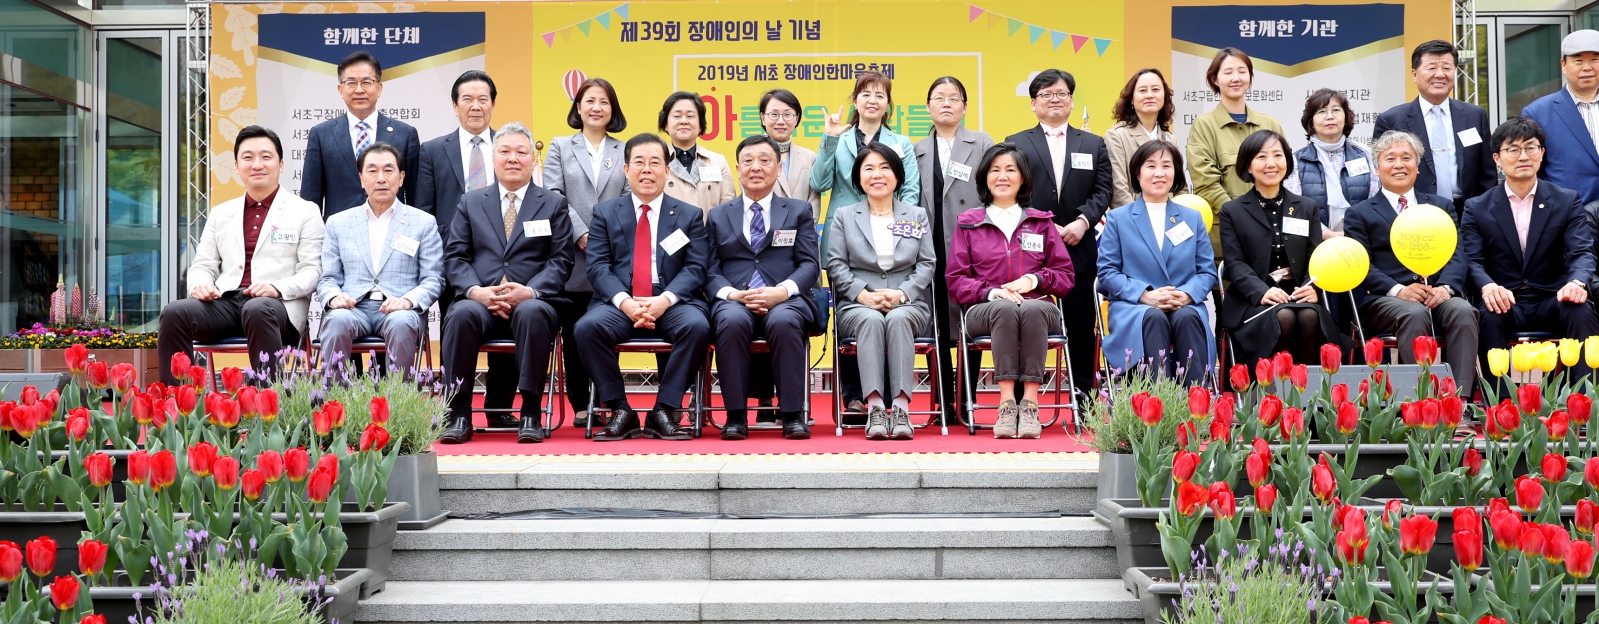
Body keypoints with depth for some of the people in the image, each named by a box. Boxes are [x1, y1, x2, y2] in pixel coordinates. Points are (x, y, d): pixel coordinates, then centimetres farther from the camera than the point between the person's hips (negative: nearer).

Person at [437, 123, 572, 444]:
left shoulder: (554, 204, 15)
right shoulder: (470, 202, 19)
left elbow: (560, 260, 5)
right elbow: (455, 256, 10)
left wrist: (529, 291, -14)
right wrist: (476, 291, -10)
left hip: (531, 301, -1)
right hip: (480, 301, 1)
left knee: (532, 313, -37)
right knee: (461, 315, -33)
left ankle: (531, 414, -30)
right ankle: (459, 415, -27)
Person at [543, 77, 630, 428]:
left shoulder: (625, 152, 12)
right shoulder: (561, 148, 11)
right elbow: (553, 196, 0)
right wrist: (581, 234, -11)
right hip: (571, 258, 0)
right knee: (573, 333, 2)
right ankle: (580, 406, 9)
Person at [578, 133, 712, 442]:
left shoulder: (690, 215, 13)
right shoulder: (605, 213, 14)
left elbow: (695, 268, 2)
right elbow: (598, 266, 3)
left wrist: (665, 300, -17)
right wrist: (624, 302, -17)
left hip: (672, 303, 0)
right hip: (618, 303, 0)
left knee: (697, 326, -33)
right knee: (587, 327, -31)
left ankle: (664, 411, -19)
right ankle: (620, 412, -17)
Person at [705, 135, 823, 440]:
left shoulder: (799, 211, 18)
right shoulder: (718, 216, 21)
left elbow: (810, 264, 7)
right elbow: (710, 270, 11)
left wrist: (782, 291, -13)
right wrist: (731, 294, -12)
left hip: (785, 300, -1)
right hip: (735, 300, 1)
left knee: (784, 322, -37)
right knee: (732, 321, -36)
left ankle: (793, 415, -28)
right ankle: (736, 415, -27)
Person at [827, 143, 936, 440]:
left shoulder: (917, 216, 17)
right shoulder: (843, 216, 15)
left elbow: (926, 265, 8)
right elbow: (835, 265, 5)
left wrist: (902, 294, -11)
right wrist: (862, 294, -12)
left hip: (908, 306, 0)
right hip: (858, 306, 0)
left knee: (898, 319, -36)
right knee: (871, 320, -36)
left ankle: (901, 408, -44)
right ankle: (874, 407, -45)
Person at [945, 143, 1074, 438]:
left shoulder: (1041, 223, 20)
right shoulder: (968, 223, 18)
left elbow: (1065, 276, 15)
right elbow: (955, 280, 9)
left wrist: (1036, 279, -6)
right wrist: (990, 292, -10)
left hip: (1038, 307, 1)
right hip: (986, 311, 0)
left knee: (1031, 309, -37)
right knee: (1005, 309, -37)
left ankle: (1030, 403, -40)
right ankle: (1007, 404, -43)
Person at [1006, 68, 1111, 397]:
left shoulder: (1094, 144, 15)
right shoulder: (1015, 144, 8)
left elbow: (1103, 190, 6)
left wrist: (1083, 221, -11)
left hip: (1079, 250, 2)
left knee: (1081, 326, 5)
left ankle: (1084, 395, 12)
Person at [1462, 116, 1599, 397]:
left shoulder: (1568, 202, 9)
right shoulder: (1476, 208, 7)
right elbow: (1472, 261, -3)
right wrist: (1487, 286, -28)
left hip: (1552, 302, 1)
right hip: (1505, 303, -1)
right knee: (1490, 317, -35)